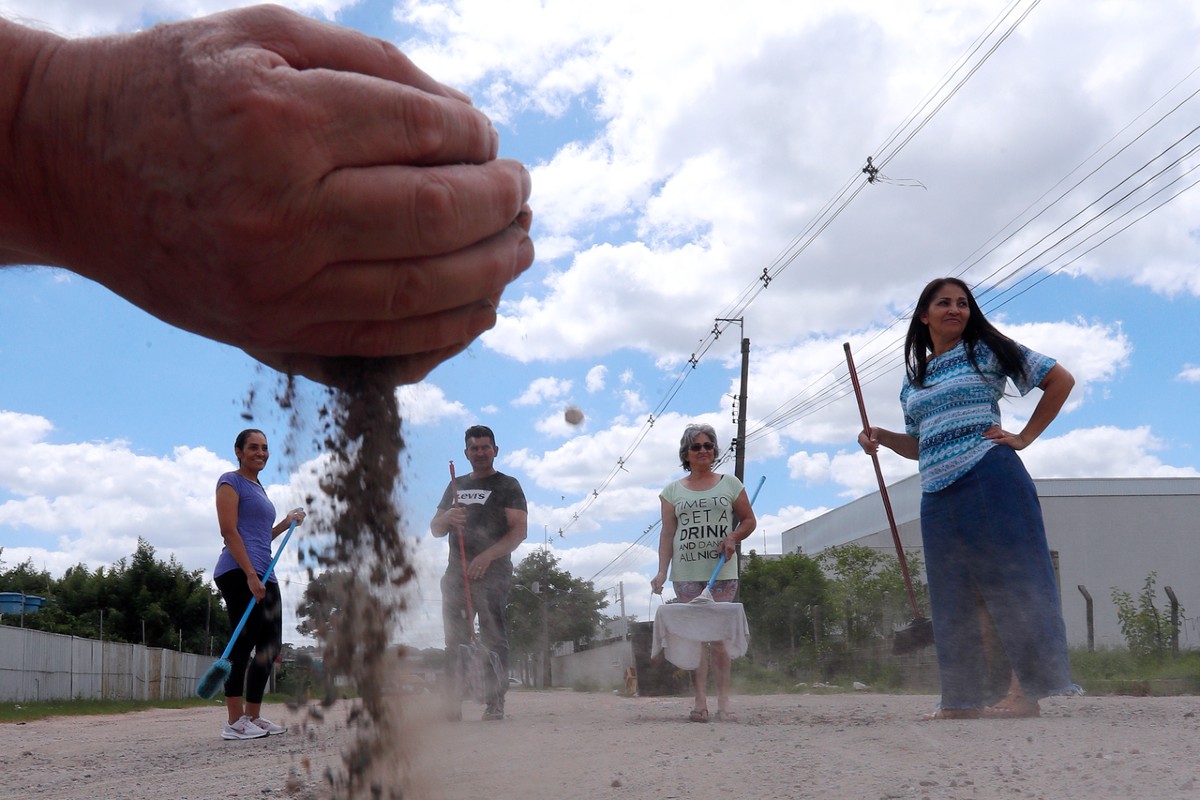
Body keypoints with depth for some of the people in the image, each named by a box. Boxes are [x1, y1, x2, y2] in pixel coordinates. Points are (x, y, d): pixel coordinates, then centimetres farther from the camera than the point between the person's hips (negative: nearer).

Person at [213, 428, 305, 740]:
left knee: (270, 645, 6)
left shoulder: (259, 488, 25)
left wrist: (287, 523, 19)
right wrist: (250, 575, -19)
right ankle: (235, 722, -11)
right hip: (238, 573, -9)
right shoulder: (231, 481, 0)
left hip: (263, 576, 9)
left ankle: (253, 718, 13)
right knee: (244, 642, -13)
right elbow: (229, 531, -12)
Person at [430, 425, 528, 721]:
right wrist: (447, 517, -3)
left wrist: (488, 555, -19)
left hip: (493, 574, -5)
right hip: (456, 573, 5)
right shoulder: (456, 486, 22)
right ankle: (452, 705, 0)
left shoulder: (507, 485, 6)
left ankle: (495, 704, -9)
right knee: (454, 641, 0)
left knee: (494, 639, -8)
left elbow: (520, 529, -5)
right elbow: (435, 529, 22)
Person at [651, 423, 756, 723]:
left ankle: (723, 702, -5)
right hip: (686, 573, 1)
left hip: (722, 572, -1)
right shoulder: (673, 491, 11)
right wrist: (662, 571, -4)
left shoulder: (730, 484, 10)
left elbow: (749, 520, 14)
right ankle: (700, 701, -4)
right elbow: (667, 533, 6)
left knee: (719, 636, -6)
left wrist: (733, 537, -7)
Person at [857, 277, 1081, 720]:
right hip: (938, 496, 6)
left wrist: (1024, 437, -3)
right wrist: (882, 436, 7)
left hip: (988, 479, -6)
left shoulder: (985, 350, 4)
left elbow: (1060, 379, 2)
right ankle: (963, 698, 9)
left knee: (1011, 583, -7)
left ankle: (1030, 692, -4)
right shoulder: (914, 380, 20)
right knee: (951, 597, 5)